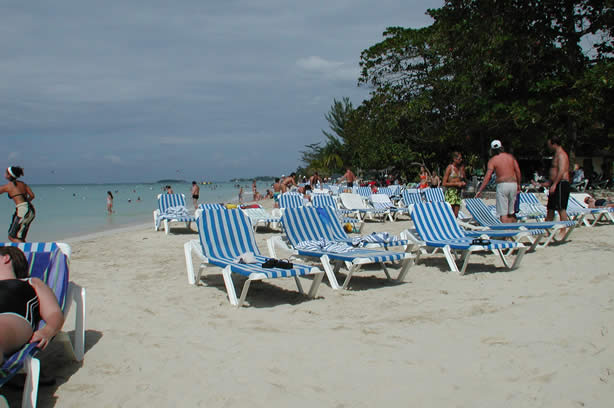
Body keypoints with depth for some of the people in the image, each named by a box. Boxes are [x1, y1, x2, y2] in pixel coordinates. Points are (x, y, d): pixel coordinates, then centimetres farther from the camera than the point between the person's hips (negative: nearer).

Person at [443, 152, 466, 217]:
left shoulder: (461, 167, 11)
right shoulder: (449, 168, -6)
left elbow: (463, 180, 25)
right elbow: (444, 183, -9)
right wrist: (456, 183, -13)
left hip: (458, 192, 6)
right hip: (450, 192, -5)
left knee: (456, 214, 1)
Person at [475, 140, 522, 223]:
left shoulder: (493, 160, -1)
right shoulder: (510, 156, 11)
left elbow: (487, 177, -8)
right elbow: (518, 171, 7)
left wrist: (480, 190, -6)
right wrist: (518, 184, 19)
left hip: (502, 185, -5)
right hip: (513, 184, 5)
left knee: (503, 213, -4)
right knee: (511, 212, 16)